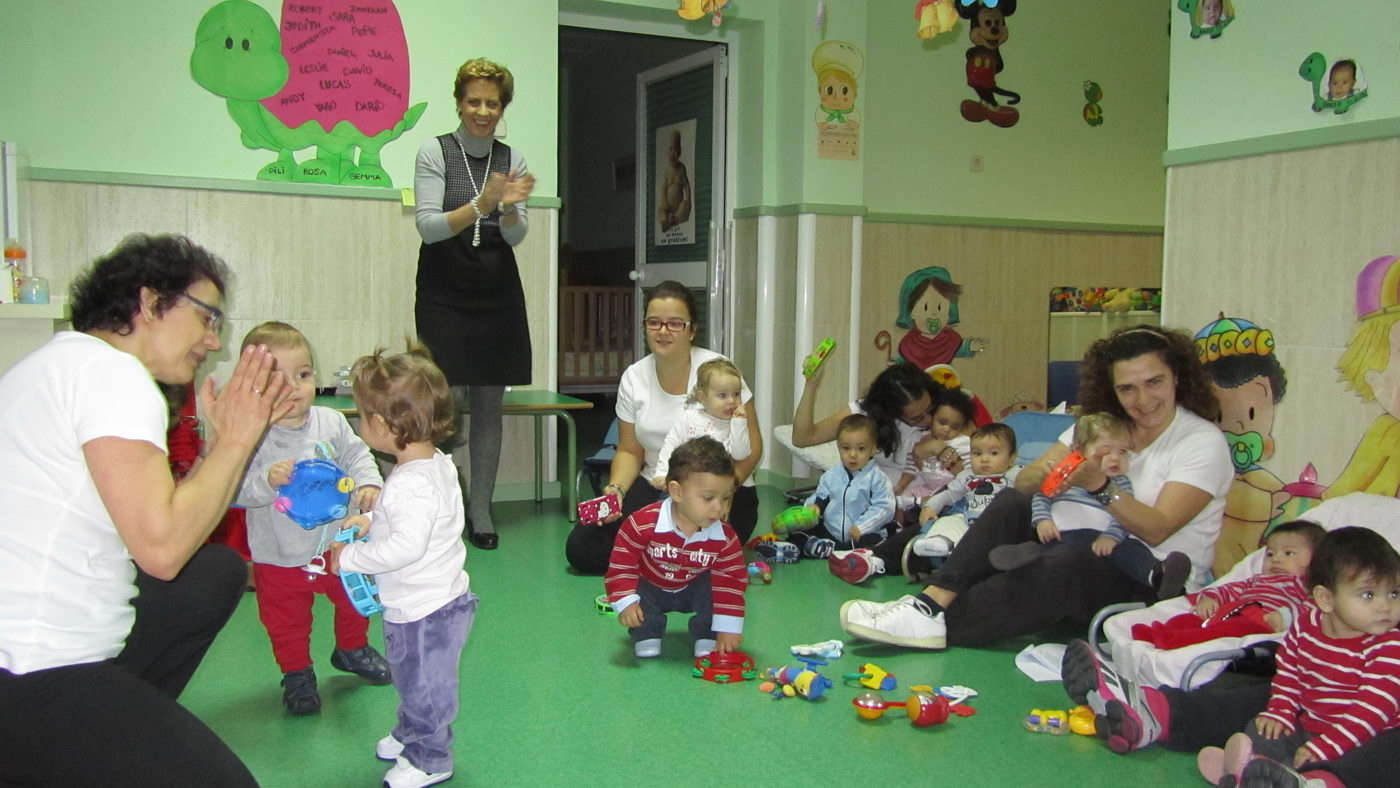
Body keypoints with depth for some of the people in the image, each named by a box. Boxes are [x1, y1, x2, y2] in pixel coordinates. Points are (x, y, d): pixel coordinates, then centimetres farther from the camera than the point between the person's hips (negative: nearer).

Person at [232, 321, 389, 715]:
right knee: (287, 623, 14)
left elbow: (356, 456, 1)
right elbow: (235, 491, -23)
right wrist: (267, 480, -41)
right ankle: (297, 673, 40)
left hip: (338, 544, 3)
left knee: (355, 599, 23)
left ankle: (352, 649, 51)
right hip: (280, 557, -3)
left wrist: (368, 483, -18)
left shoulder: (331, 422, -9)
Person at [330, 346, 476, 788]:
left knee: (425, 685, 10)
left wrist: (350, 557, -25)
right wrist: (371, 521, 11)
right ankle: (410, 734, 48)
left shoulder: (413, 483, -30)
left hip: (425, 611, -10)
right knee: (412, 678, 28)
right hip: (418, 605, 10)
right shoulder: (436, 464, 2)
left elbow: (405, 546, -37)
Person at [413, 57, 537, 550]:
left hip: (497, 291, 3)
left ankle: (481, 509, 13)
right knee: (450, 400, -8)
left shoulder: (512, 159, 6)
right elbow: (428, 227, -11)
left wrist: (509, 207, -20)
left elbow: (515, 237, 2)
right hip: (444, 292, -3)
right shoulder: (434, 152, -2)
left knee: (490, 402, 4)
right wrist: (481, 205, -25)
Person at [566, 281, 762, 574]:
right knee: (580, 549, -9)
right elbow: (630, 451, 9)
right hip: (654, 491, 4)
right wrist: (615, 489, -11)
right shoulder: (633, 378, 2)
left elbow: (751, 446, -11)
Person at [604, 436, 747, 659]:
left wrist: (728, 629, -22)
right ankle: (646, 637, 0)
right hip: (650, 587, -1)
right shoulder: (645, 523, -32)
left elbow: (732, 581, -18)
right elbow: (622, 562, -22)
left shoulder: (725, 537, -24)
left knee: (716, 588, -27)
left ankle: (707, 639, -3)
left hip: (694, 588, 1)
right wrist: (625, 602, -29)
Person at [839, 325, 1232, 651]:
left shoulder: (1203, 442, -8)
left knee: (1062, 564, -36)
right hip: (1096, 556, 6)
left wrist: (1101, 486, -35)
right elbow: (1023, 482, -3)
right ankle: (934, 599, -30)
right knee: (1011, 503, -18)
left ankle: (935, 621, -35)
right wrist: (1045, 471, -27)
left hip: (1161, 589, -5)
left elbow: (1156, 530, -19)